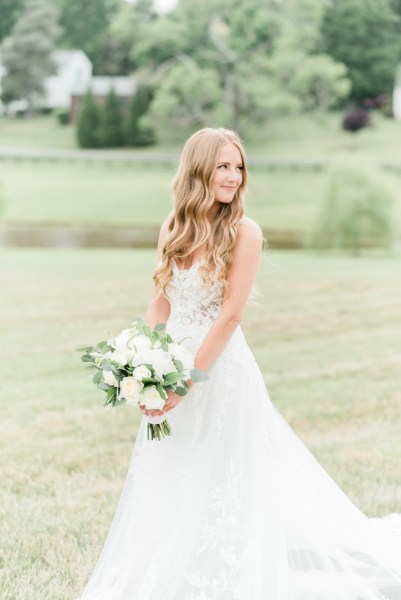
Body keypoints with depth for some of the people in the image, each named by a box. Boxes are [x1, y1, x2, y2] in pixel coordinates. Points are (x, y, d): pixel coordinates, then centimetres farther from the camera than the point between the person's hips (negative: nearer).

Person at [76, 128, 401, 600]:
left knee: (216, 485, 2)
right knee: (165, 484, 15)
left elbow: (230, 315, -15)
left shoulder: (244, 233, -12)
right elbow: (160, 301, 9)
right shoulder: (174, 227, 5)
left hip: (220, 367, -6)